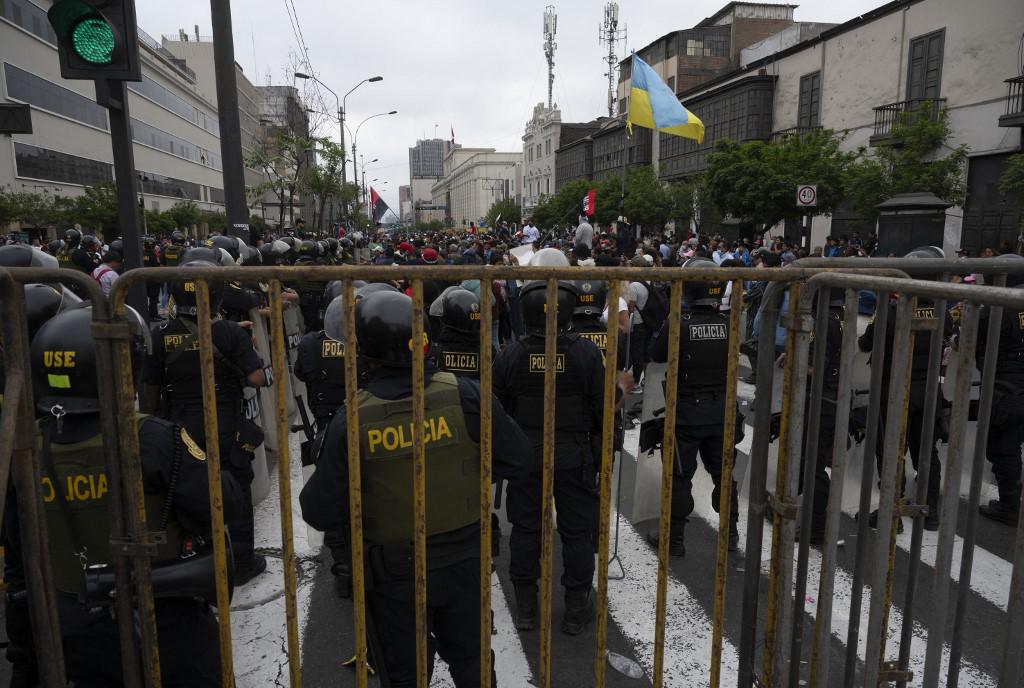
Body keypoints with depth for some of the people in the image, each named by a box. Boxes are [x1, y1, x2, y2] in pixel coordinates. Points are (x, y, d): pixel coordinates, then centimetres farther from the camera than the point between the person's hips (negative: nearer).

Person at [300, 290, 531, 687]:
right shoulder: (464, 395, -18)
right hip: (464, 560, 1)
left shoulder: (352, 420, -19)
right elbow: (514, 457, -9)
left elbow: (321, 513, -14)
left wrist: (309, 493, 8)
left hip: (395, 572, -1)